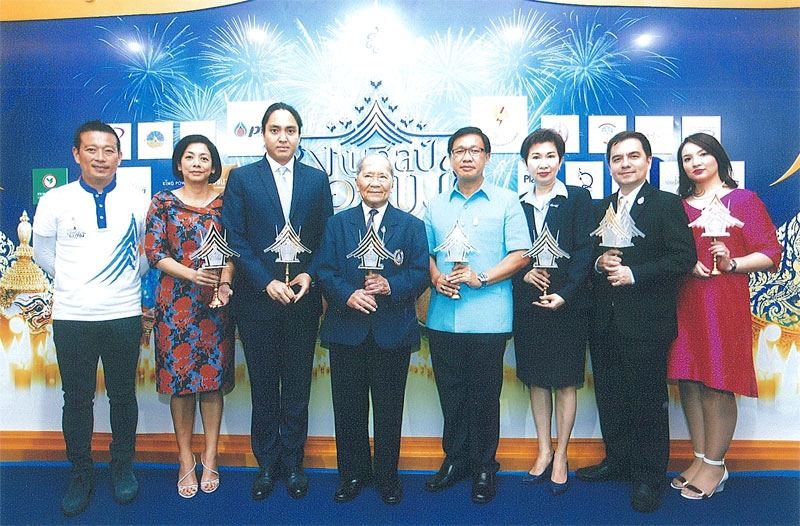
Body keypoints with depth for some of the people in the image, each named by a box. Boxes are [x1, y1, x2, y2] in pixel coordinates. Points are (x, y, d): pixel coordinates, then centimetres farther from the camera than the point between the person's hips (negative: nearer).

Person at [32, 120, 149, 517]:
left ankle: (122, 465, 29)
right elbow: (42, 253, 11)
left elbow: (148, 250, 11)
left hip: (124, 315, 0)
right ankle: (81, 473, 27)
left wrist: (126, 279, 8)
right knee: (77, 398, 10)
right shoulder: (54, 201, 0)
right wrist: (75, 283, 12)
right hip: (71, 316, 0)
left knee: (123, 395, 11)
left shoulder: (138, 202, 0)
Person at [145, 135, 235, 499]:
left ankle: (210, 459, 18)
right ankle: (185, 459, 19)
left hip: (215, 303, 0)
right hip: (175, 302, 0)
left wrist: (225, 283, -14)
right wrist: (191, 274, -15)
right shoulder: (163, 202, 5)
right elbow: (153, 252, -1)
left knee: (213, 378, 4)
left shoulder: (224, 204, 6)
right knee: (179, 378, 4)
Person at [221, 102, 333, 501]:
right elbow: (235, 240, -3)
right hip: (257, 300, -1)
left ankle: (293, 463, 26)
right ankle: (267, 464, 26)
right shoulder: (241, 179, 2)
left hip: (303, 300, 1)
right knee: (264, 388, 10)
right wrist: (267, 282, -13)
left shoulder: (317, 180, 8)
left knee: (297, 388, 10)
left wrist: (309, 276, -9)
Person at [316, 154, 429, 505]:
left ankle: (388, 476, 26)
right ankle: (353, 474, 28)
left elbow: (421, 272, -1)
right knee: (348, 406, 9)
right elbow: (325, 271, 1)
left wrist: (391, 285, -18)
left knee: (389, 407, 8)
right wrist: (348, 295, -17)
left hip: (393, 331, -1)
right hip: (347, 330, 1)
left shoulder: (412, 225, 7)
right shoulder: (337, 223, 9)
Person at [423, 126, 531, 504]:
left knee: (485, 395, 5)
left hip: (487, 319, -3)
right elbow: (425, 253, 16)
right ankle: (455, 460, 28)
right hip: (443, 316, 3)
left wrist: (480, 278, -14)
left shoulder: (506, 202, 3)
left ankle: (484, 466, 22)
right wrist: (435, 277, -5)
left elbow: (520, 255, -2)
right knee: (451, 394, 11)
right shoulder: (436, 206, 14)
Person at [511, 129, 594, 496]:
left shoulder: (578, 199, 1)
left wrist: (564, 293, -15)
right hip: (527, 303, 3)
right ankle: (544, 452, 24)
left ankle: (560, 457, 17)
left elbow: (584, 252, -6)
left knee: (565, 381, 4)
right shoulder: (517, 205, 10)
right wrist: (524, 273, -10)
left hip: (568, 303, -3)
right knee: (536, 379, 10)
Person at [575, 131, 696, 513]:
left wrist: (634, 274, -19)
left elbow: (684, 256, -11)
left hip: (646, 322, -5)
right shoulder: (599, 209, 15)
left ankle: (649, 477, 19)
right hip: (605, 321, 6)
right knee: (610, 396, 14)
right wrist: (599, 262, -7)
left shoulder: (667, 204, -2)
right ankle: (617, 461, 33)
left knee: (647, 400, 3)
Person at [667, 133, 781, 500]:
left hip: (724, 301, -4)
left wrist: (732, 263, -17)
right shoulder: (678, 205, 14)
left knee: (718, 385, -2)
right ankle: (700, 458, 20)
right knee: (688, 380, 6)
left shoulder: (743, 200, 2)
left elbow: (770, 253, -2)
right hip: (684, 302, 4)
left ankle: (715, 466, 12)